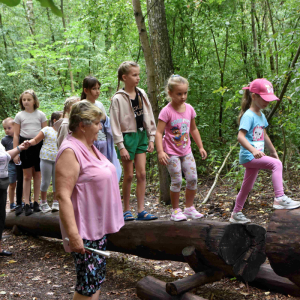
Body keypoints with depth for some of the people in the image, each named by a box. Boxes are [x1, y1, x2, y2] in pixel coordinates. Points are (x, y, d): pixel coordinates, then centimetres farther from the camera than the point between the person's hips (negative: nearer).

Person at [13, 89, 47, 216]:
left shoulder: (40, 115, 5)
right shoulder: (19, 116, 5)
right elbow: (16, 135, 5)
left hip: (38, 145, 1)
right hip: (25, 145, -1)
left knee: (37, 175, 6)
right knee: (27, 176, 0)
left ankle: (36, 202, 15)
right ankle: (27, 204, 3)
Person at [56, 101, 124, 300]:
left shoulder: (89, 147, 10)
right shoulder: (70, 152, -20)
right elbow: (63, 195, -25)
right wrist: (73, 234, -29)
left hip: (98, 226, 10)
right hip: (84, 231, -10)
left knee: (98, 278, 17)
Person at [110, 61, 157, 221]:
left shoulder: (141, 94, 7)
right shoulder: (118, 98, -9)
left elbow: (149, 117, 12)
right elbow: (115, 124, -10)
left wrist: (151, 138, 8)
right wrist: (121, 146, -14)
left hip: (141, 136, 5)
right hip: (127, 136, -5)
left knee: (142, 174, 2)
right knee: (128, 175, 2)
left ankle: (141, 211, 7)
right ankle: (126, 210, 15)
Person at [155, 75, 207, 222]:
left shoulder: (189, 109, 4)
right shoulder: (167, 111, -14)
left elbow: (193, 129, 17)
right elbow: (159, 132, -16)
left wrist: (200, 147, 17)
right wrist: (160, 151, -26)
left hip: (186, 151, 5)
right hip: (172, 153, -5)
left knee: (193, 178, 0)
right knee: (176, 181, -5)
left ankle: (189, 208, 16)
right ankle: (175, 211, 11)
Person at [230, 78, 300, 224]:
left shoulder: (261, 115, 13)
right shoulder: (248, 116, -15)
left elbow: (264, 136, 26)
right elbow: (240, 136, -26)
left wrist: (273, 151, 31)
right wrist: (253, 150, -39)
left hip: (256, 157, 9)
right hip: (248, 156, -9)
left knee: (247, 187, 14)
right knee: (276, 164, -25)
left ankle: (236, 214, 27)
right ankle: (280, 198, -27)